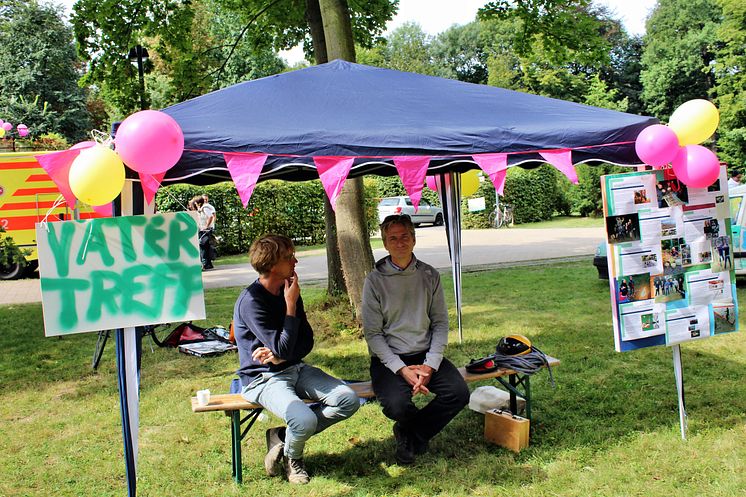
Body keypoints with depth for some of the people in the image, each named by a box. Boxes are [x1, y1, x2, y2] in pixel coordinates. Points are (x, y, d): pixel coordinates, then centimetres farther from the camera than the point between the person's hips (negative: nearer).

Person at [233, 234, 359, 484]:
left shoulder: (289, 291, 5)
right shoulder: (250, 301, -18)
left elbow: (307, 341, 8)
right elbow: (283, 348, -21)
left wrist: (280, 356, -11)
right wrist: (291, 305, -17)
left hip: (295, 369, 7)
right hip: (263, 378, -7)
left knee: (349, 400, -12)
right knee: (305, 420, -32)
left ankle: (283, 435, 2)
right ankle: (291, 457, 5)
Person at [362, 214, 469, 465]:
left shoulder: (430, 276, 5)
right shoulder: (375, 280, -4)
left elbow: (440, 323, 5)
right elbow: (372, 333, -6)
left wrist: (430, 365, -10)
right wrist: (402, 369, -16)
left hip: (426, 355, 3)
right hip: (388, 358, -3)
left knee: (459, 393, -21)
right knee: (398, 405, -30)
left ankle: (409, 435, 4)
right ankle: (419, 433, 10)